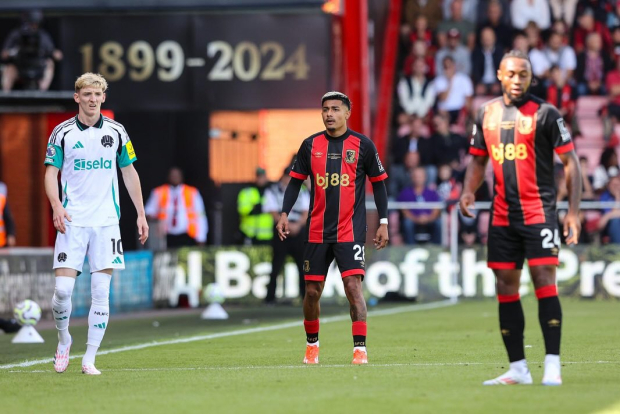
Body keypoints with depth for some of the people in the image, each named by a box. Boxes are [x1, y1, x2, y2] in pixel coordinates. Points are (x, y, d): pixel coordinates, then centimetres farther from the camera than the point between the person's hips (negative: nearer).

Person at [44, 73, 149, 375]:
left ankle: (89, 359, 3)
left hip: (106, 222, 1)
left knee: (101, 291, -3)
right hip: (72, 222, -1)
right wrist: (56, 205, -15)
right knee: (63, 288, -10)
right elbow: (51, 172, 2)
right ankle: (63, 340, 18)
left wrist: (141, 214, 9)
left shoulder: (116, 132, 7)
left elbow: (129, 172, 13)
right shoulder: (62, 132, 2)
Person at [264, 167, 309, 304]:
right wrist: (288, 225, -15)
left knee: (303, 266, -1)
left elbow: (306, 212, 5)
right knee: (276, 266, -5)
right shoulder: (272, 191, 4)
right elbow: (274, 213, -3)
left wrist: (298, 225, -13)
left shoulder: (302, 191, 12)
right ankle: (270, 297, 0)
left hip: (299, 230, 3)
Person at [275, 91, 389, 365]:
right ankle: (312, 344, 28)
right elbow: (296, 181, 11)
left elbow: (378, 184, 5)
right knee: (312, 291, 7)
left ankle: (360, 348, -13)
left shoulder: (362, 145, -1)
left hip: (350, 230, -3)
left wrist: (383, 223, 1)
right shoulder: (310, 145, 5)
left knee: (353, 286, -16)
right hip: (317, 232, 3)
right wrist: (284, 214, 0)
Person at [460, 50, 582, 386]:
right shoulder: (487, 114, 10)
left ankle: (552, 366, -11)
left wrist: (573, 211, -11)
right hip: (502, 215, 5)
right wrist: (469, 191, 2)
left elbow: (570, 162, -4)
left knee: (544, 280, -12)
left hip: (539, 212, -5)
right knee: (505, 286, 5)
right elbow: (478, 159, 21)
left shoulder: (544, 113, -4)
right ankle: (517, 368, 12)